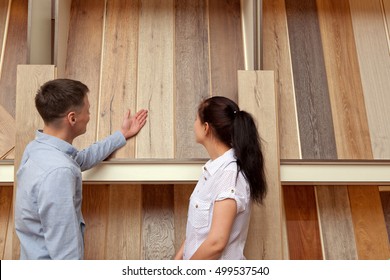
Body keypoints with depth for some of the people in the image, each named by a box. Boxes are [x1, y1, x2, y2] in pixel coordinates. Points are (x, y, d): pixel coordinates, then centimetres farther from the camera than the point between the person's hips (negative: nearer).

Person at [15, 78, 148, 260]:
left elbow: (82, 159, 19)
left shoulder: (38, 148, 0)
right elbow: (63, 247, -29)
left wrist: (122, 135, 26)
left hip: (38, 258, 9)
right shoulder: (58, 171, -31)